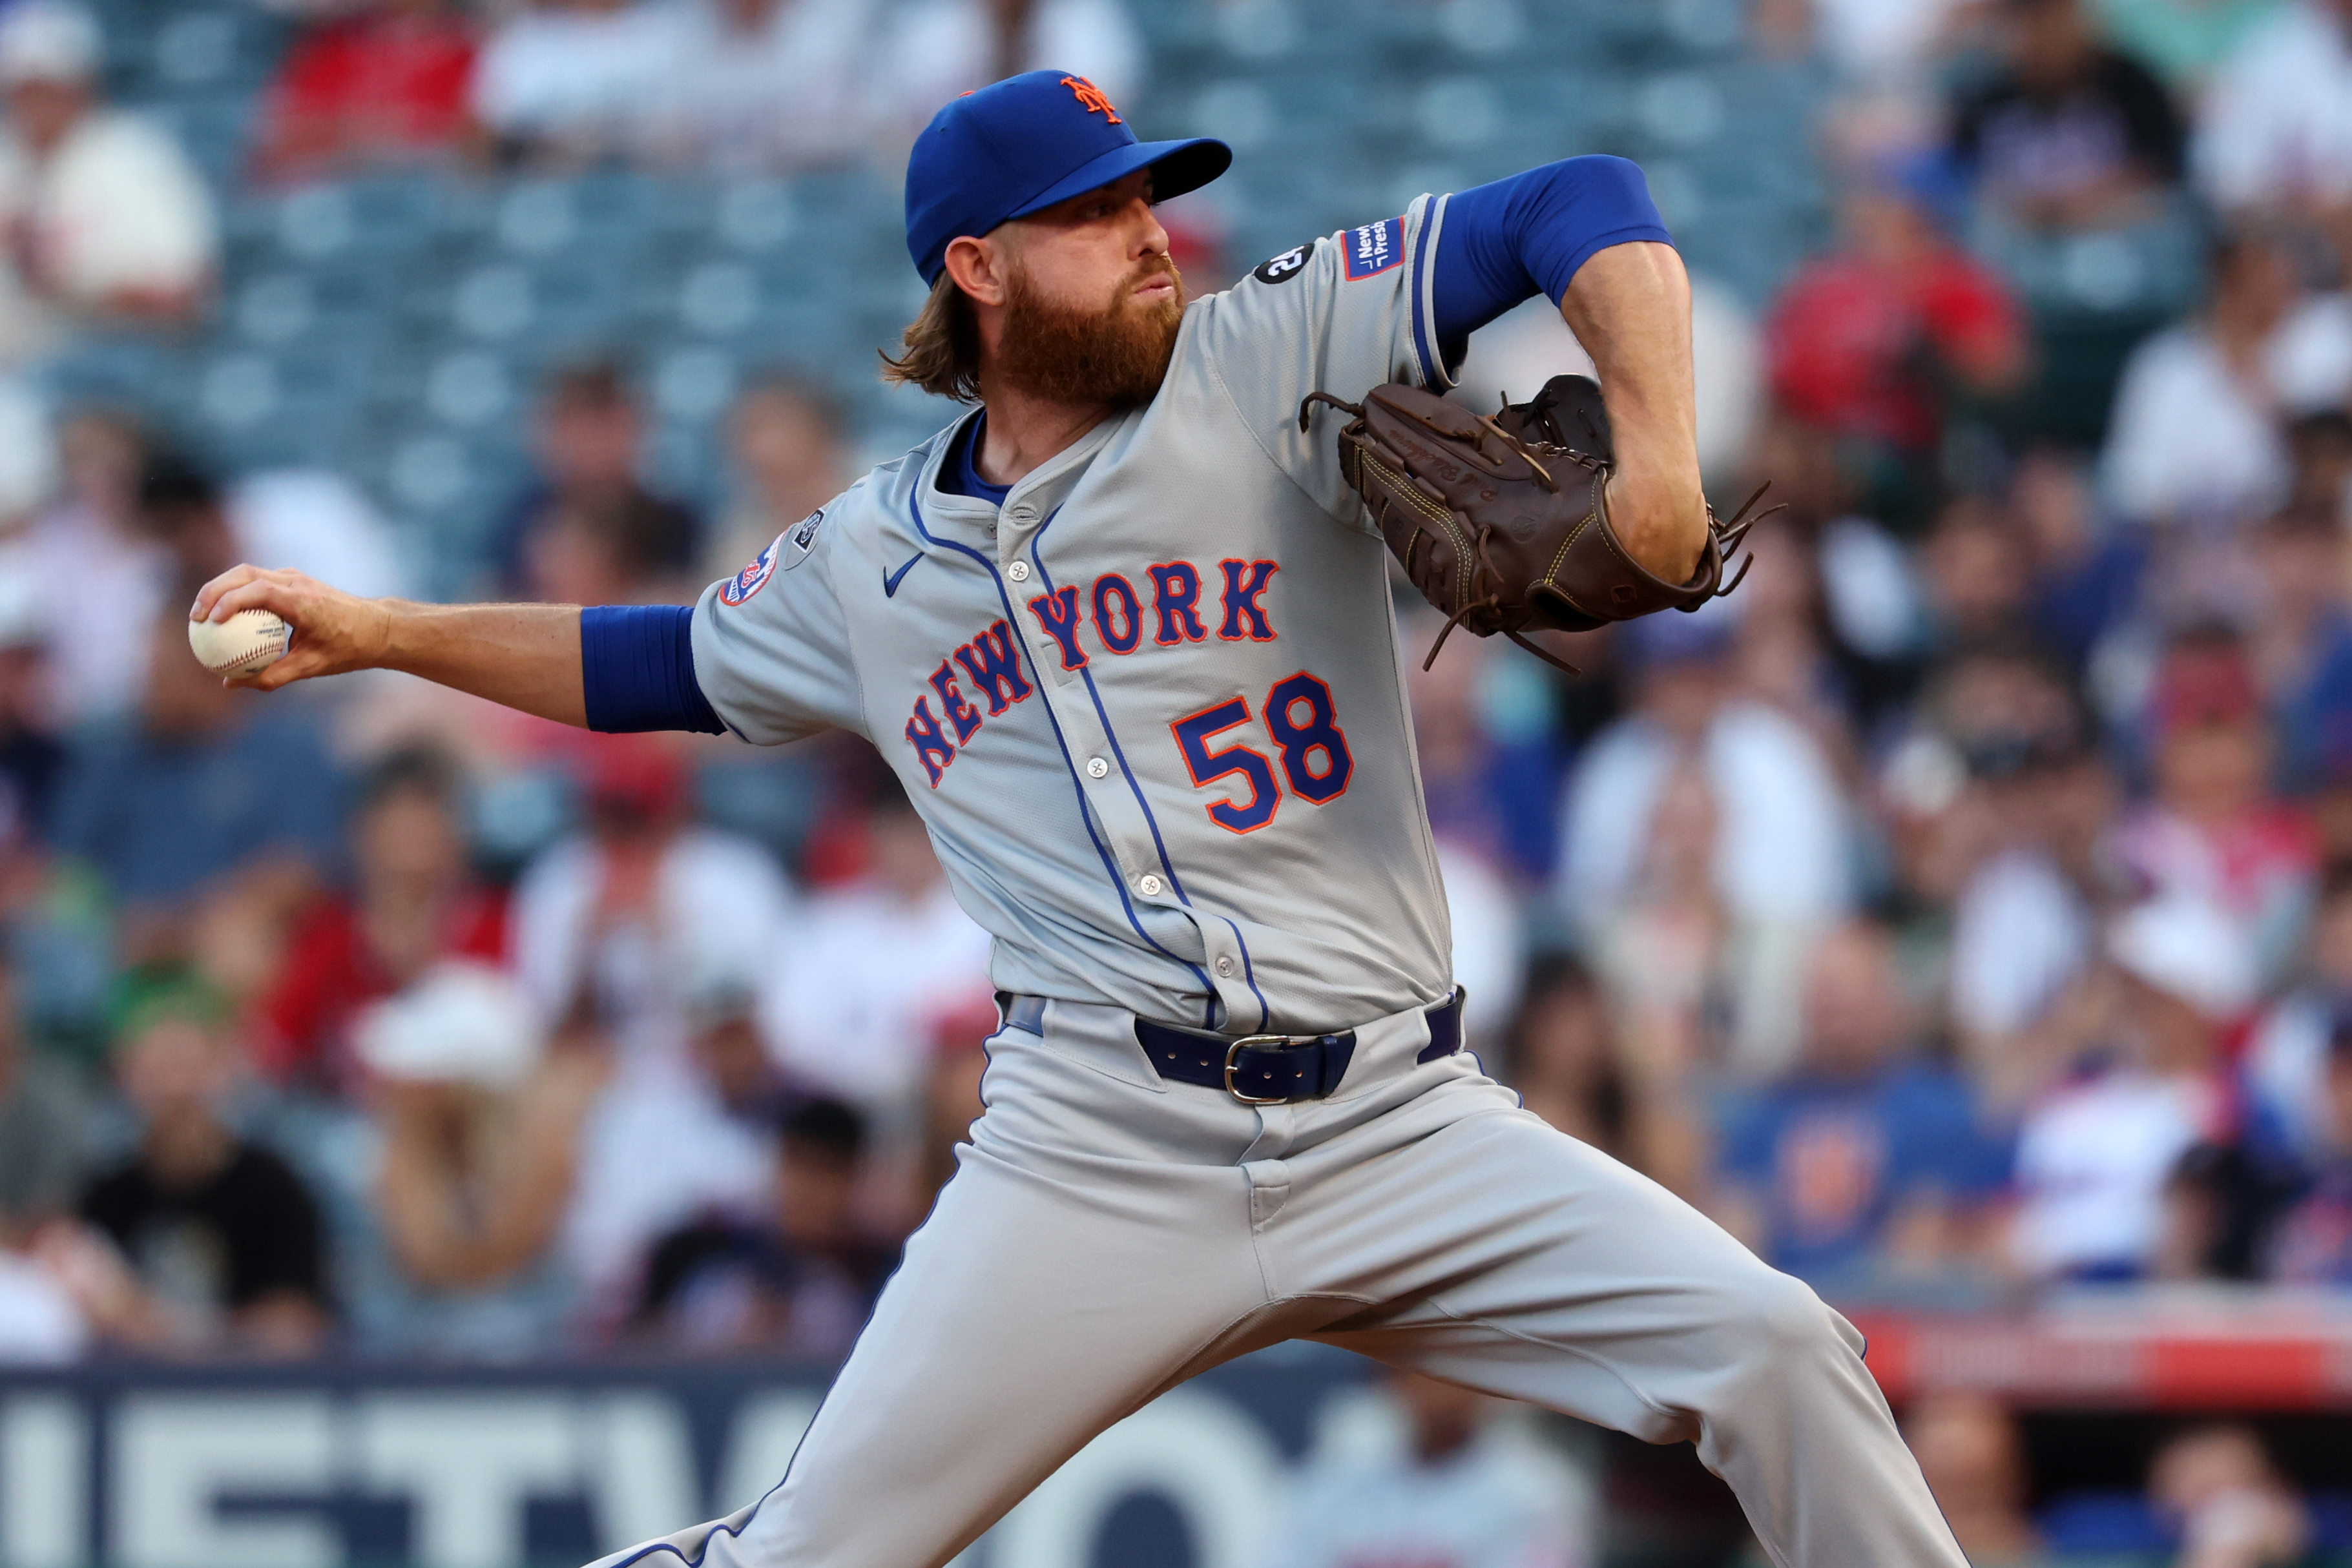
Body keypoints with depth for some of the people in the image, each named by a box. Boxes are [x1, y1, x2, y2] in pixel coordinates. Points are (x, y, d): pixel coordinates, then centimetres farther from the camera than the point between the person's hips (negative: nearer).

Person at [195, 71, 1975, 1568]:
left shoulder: (1269, 368, 4)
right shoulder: (873, 562, 13)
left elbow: (1580, 212, -2)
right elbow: (668, 665, 31)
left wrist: (1656, 459, -19)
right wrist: (381, 631, 23)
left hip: (1400, 1135, -1)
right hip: (1096, 1155, 1)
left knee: (1775, 1353, -18)